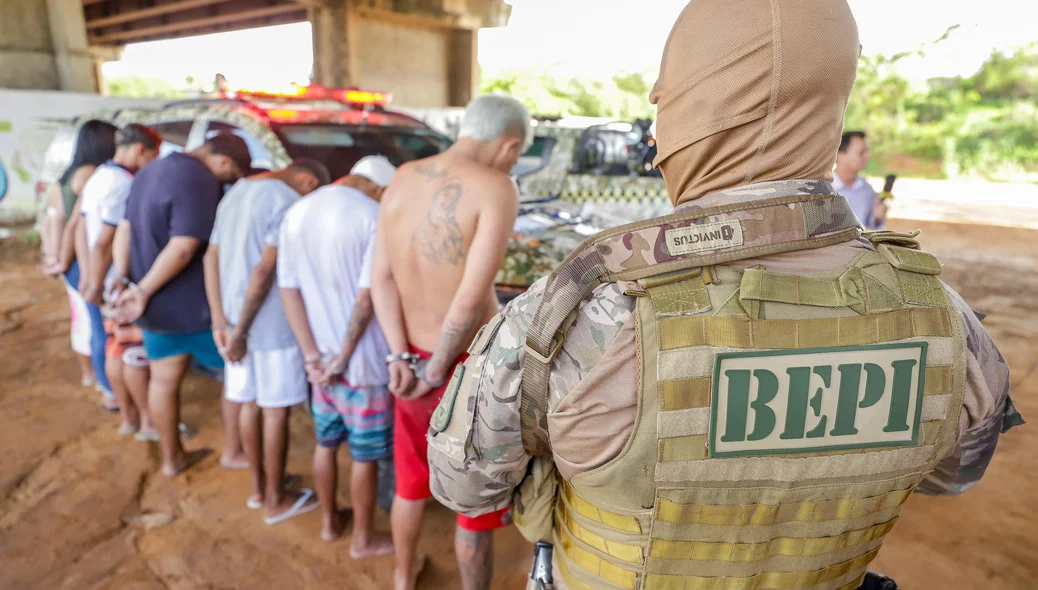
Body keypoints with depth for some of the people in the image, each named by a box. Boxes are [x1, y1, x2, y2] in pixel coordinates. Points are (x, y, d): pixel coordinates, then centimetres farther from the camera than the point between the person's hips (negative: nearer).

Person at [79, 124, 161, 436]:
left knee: (116, 348, 14)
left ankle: (127, 417, 25)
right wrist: (96, 285, -16)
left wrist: (91, 277, 16)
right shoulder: (124, 184, -20)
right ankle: (147, 420, 10)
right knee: (136, 351, 0)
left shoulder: (98, 177, 11)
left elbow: (82, 230, 14)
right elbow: (105, 242, -22)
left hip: (110, 279, 9)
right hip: (126, 280, -9)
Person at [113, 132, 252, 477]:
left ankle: (172, 458, 31)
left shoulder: (150, 172, 12)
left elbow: (127, 229, 15)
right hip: (194, 304, -9)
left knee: (164, 379, 17)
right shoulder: (200, 181, -22)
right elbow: (183, 248, -28)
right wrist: (143, 291, -17)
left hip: (157, 303, 9)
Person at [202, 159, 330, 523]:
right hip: (273, 323, -8)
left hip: (236, 316, 8)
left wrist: (220, 321, 4)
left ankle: (258, 486, 32)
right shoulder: (289, 202, -13)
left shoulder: (235, 193, 15)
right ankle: (275, 500, 19)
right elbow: (264, 270, -20)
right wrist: (240, 331, -14)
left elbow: (211, 259, 10)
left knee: (248, 403, 17)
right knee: (276, 411, 5)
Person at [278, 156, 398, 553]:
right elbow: (367, 297, -21)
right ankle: (364, 538, 27)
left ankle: (329, 521, 40)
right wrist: (344, 357, -11)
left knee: (326, 442, 22)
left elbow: (289, 289, 1)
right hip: (364, 361, -6)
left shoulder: (295, 214, 5)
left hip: (321, 355, 6)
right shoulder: (375, 218, -16)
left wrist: (314, 355, -2)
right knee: (365, 455, 10)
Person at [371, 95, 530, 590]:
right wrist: (439, 369, -13)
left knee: (411, 480, 27)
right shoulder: (496, 188, -19)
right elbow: (473, 295, -25)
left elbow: (382, 276, -5)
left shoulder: (402, 180, 0)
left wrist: (402, 358, -8)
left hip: (412, 361, 6)